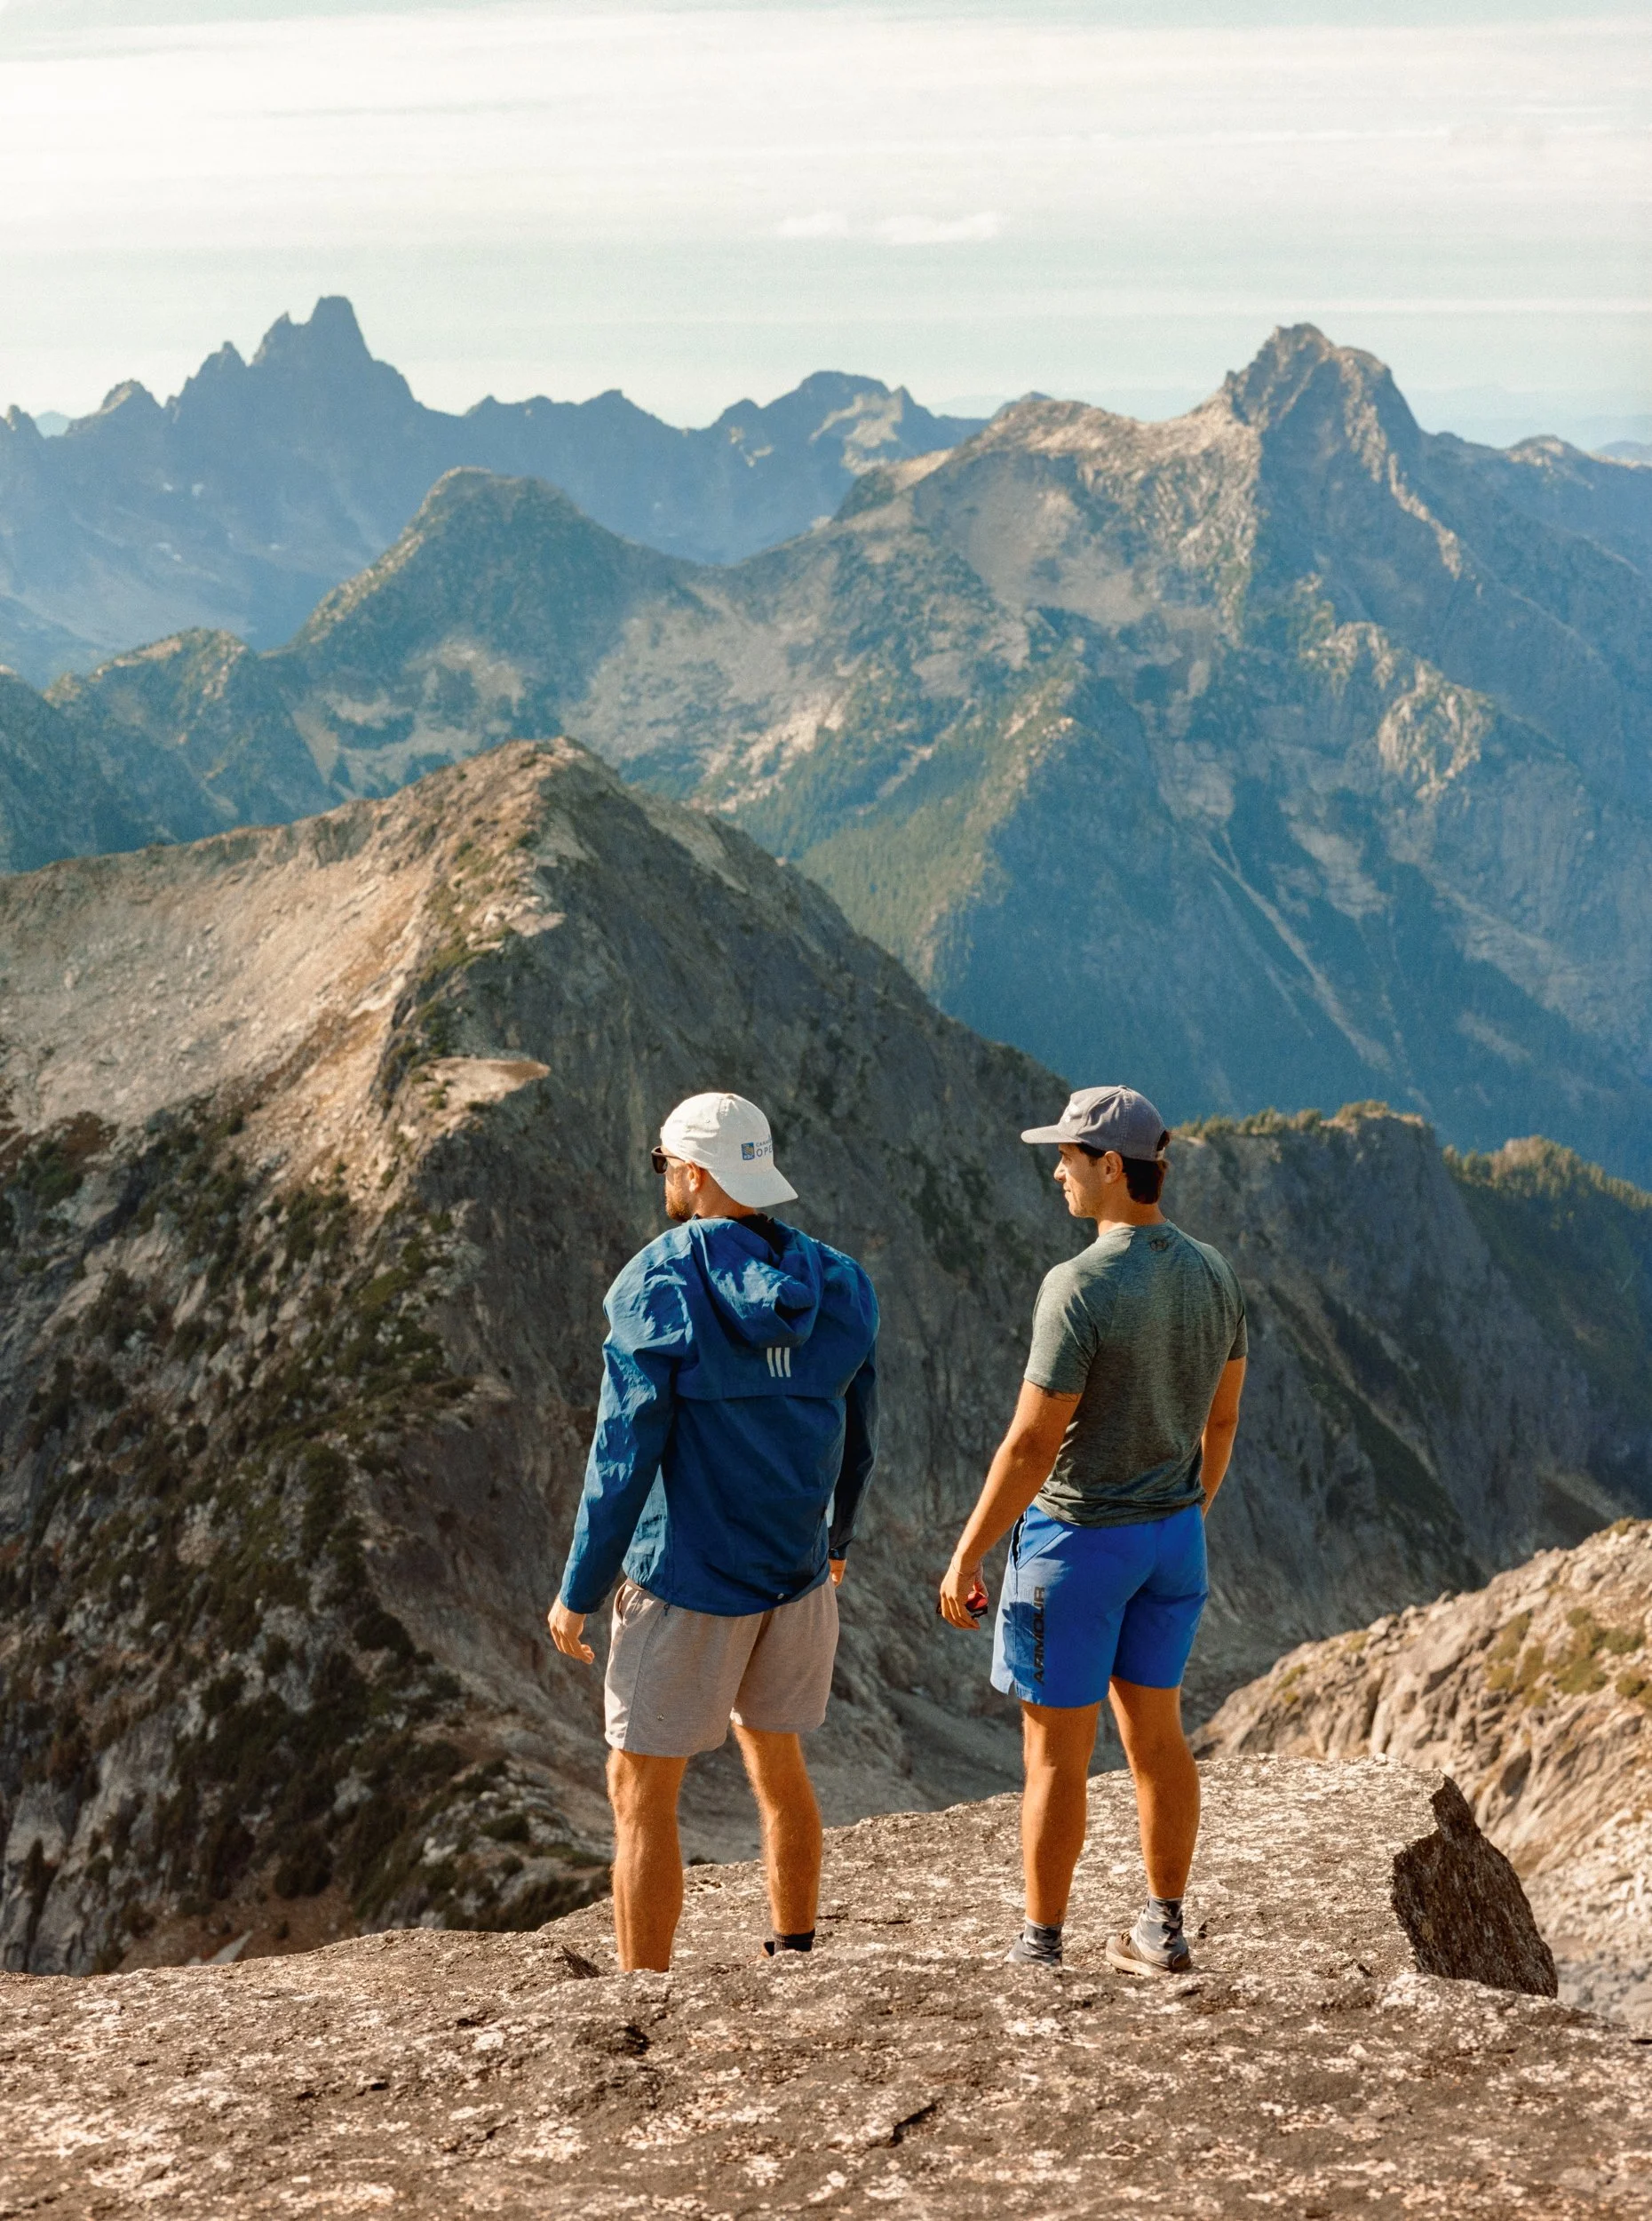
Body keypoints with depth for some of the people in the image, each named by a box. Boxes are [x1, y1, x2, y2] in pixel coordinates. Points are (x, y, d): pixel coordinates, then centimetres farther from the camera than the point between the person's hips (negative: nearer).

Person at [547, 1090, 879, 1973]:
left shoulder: (659, 1287, -15)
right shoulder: (838, 1285, 1)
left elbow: (624, 1454, -16)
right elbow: (856, 1437, 11)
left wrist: (579, 1592, -8)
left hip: (686, 1583, -6)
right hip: (798, 1572, 6)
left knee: (641, 1795, 3)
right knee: (776, 1763, 23)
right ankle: (795, 1961, 34)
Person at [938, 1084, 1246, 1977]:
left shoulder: (1080, 1286, -24)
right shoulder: (1212, 1273, -1)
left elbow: (1031, 1445, -22)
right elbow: (1222, 1417, 10)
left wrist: (966, 1556, -12)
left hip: (1077, 1536, -7)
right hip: (1173, 1535, 7)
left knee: (1055, 1750, 4)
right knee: (1153, 1734, 17)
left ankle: (1039, 1951, 14)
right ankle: (1163, 1932, 26)